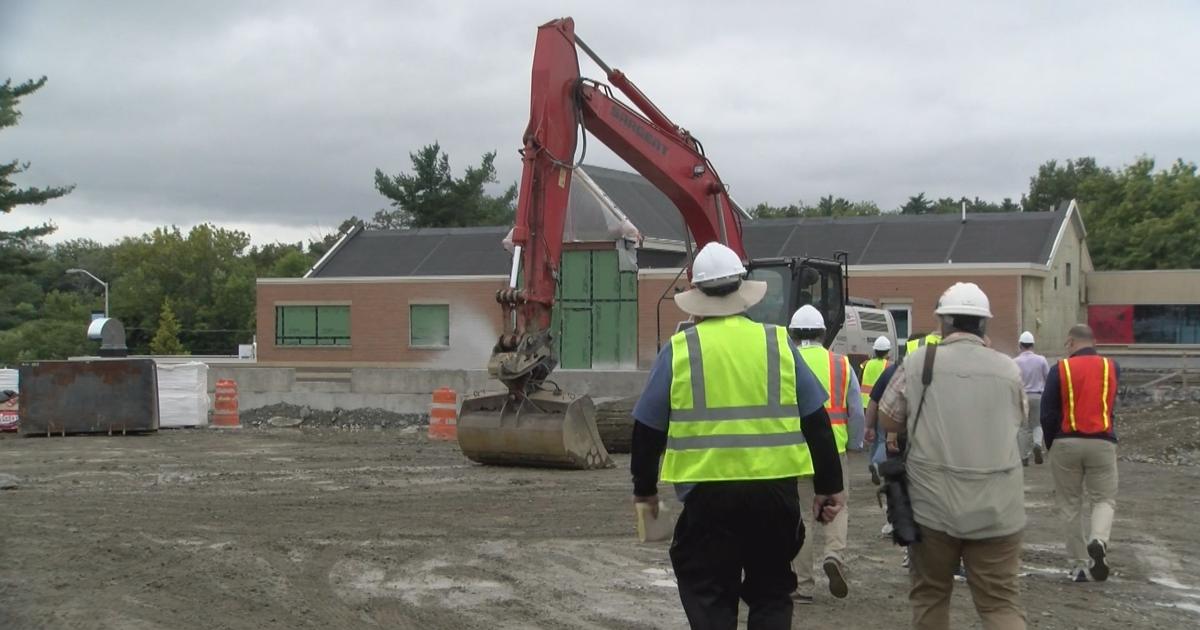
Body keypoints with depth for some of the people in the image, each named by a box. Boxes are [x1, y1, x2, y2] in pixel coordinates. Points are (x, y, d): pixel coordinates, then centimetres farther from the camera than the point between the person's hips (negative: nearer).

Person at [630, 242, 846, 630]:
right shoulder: (778, 343, 3)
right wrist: (829, 486, 13)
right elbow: (816, 421, 5)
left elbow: (648, 428, 4)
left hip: (707, 492, -2)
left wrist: (645, 488, 17)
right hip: (775, 490, 2)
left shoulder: (679, 350, -1)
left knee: (708, 597, 8)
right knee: (771, 592, 16)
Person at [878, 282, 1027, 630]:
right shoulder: (1008, 369, 2)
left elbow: (887, 420, 4)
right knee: (1001, 602, 4)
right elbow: (1017, 420, 16)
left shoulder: (918, 362, -2)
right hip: (997, 509, 1)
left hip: (932, 503, -1)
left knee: (929, 595, 14)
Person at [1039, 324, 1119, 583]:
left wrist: (1051, 445, 9)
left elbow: (1047, 414, -4)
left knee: (1069, 505, 11)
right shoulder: (1111, 367, 3)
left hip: (1066, 443, -1)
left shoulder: (1060, 369, -4)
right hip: (1102, 443, 1)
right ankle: (1098, 541, -18)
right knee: (1104, 499, 11)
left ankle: (1079, 565, 12)